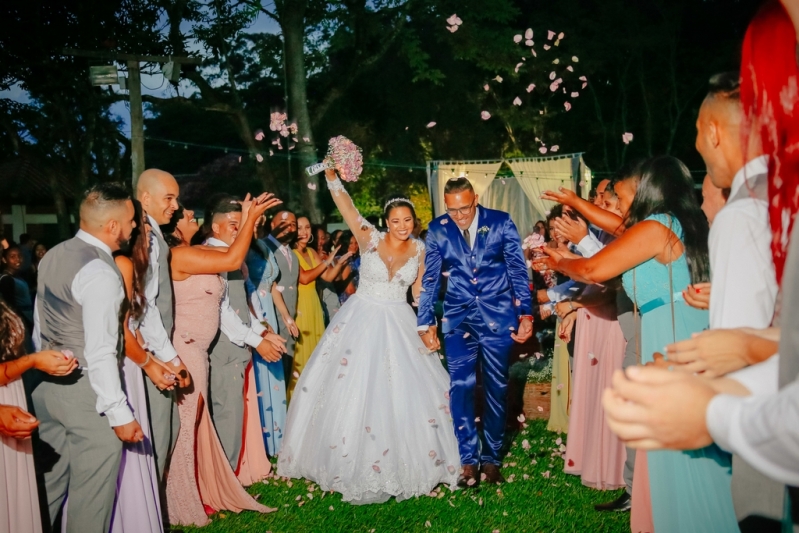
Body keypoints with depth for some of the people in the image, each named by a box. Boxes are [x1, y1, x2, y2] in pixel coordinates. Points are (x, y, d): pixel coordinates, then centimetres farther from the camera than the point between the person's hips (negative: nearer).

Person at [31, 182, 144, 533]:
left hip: (47, 383, 9)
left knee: (48, 483, 19)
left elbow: (39, 326, 15)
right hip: (86, 390, -9)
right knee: (91, 494, 4)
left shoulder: (52, 257, 8)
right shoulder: (101, 272, -19)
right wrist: (119, 412, -21)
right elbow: (100, 353, -23)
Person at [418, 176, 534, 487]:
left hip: (498, 315, -1)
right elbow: (430, 279, 4)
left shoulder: (500, 223, -4)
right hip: (459, 317, 1)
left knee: (496, 388, 7)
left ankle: (491, 459, 21)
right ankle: (469, 461, 5)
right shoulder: (437, 230, 0)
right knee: (460, 387, -6)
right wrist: (425, 323, 3)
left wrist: (525, 313, -8)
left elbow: (518, 271, -1)